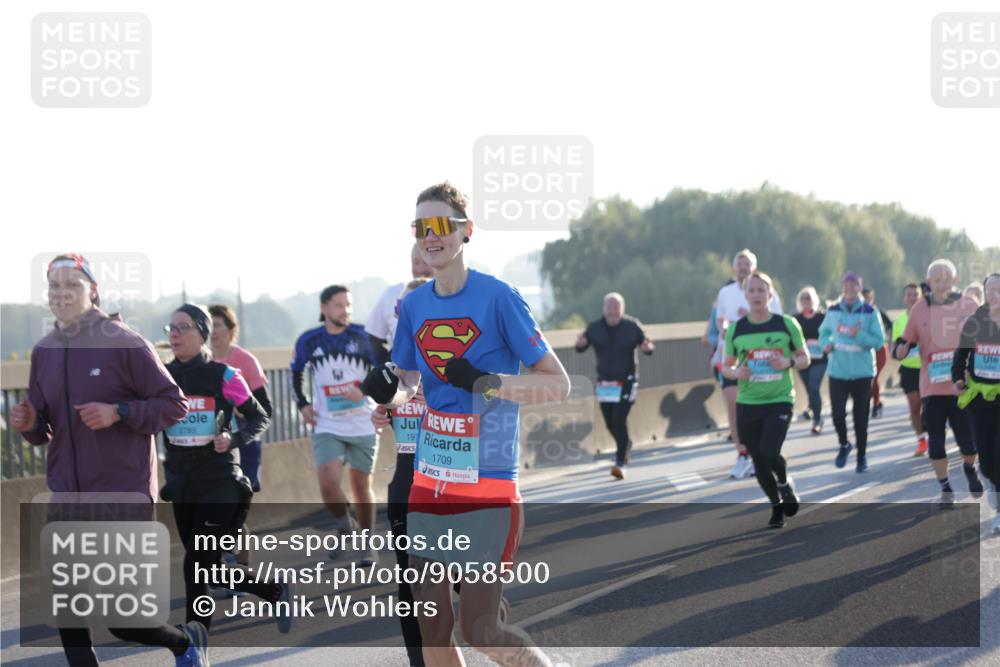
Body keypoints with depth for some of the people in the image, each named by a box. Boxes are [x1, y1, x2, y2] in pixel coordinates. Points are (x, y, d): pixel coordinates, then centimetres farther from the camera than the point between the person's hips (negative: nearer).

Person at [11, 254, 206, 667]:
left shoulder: (125, 344, -9)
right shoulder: (44, 352, 7)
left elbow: (174, 404, -7)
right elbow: (44, 430, 16)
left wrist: (118, 413, -20)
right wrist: (29, 424, -7)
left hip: (125, 494, -5)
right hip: (68, 498, 5)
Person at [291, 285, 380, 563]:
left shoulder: (362, 336, -6)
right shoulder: (309, 341, -1)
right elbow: (296, 373, 16)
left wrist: (365, 391, -18)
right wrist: (303, 404, 5)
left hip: (363, 426, 0)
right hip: (327, 428, 0)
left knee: (362, 486, 8)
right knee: (328, 484, -16)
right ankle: (343, 526, 12)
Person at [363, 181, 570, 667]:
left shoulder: (497, 298, -10)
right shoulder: (413, 306, 7)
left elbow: (558, 384, -10)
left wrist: (486, 382, -24)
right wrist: (387, 390, -4)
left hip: (489, 489, -6)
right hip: (430, 484, 6)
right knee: (431, 628, 6)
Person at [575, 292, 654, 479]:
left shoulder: (632, 326, -7)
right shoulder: (595, 328, -3)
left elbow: (648, 346, -1)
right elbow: (581, 348, -1)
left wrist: (647, 347, -25)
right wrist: (580, 343, -25)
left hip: (626, 381, -3)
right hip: (605, 382, 3)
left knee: (619, 420, -14)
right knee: (610, 423, 9)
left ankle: (620, 463, -10)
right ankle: (625, 444, 41)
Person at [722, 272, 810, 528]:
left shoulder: (787, 324, 0)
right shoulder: (736, 329, 4)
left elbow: (804, 358, 7)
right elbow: (726, 365, 12)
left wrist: (788, 363, -14)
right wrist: (735, 373, -11)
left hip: (779, 400, -2)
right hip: (748, 403, 2)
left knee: (769, 452, -19)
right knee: (759, 460, 4)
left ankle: (784, 483, 14)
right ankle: (776, 506, 26)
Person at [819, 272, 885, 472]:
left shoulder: (869, 313, -4)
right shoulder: (833, 311, 4)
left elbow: (879, 341, -7)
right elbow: (824, 332, 17)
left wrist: (859, 335, -22)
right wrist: (826, 344, -4)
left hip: (862, 371, -1)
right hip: (838, 371, 1)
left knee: (861, 416, 5)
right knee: (837, 412, -8)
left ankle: (862, 456, 20)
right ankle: (844, 445, 20)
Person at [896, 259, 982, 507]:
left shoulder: (969, 307, 0)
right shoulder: (919, 308, 1)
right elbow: (908, 339, 6)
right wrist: (902, 349, -17)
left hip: (963, 386, -1)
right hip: (932, 386, 1)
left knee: (968, 439, 0)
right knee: (935, 439, 1)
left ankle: (970, 469, 34)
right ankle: (945, 488, 17)